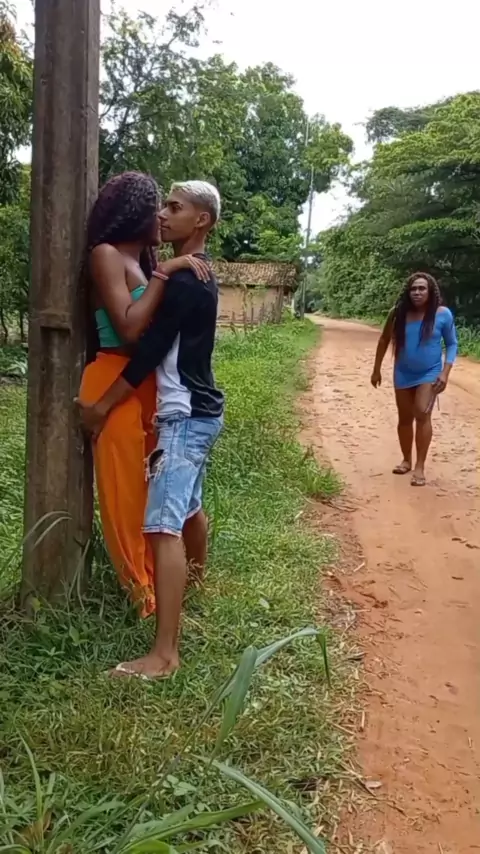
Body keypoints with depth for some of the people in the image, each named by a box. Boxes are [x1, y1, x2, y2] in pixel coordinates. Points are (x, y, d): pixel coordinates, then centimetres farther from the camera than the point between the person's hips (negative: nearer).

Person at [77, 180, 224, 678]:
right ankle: (197, 575, 52)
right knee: (189, 504, 28)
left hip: (185, 415, -10)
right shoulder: (199, 274, 13)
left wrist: (101, 406, -13)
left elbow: (150, 351, -20)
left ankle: (164, 654, -15)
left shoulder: (183, 279, -18)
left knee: (163, 525, -15)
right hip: (200, 410, 10)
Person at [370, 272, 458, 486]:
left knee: (422, 414, -19)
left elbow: (452, 344, -4)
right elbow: (384, 340, 5)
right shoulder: (399, 313, -8)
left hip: (429, 373, -3)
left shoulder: (442, 314, -13)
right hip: (403, 374, 3)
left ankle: (420, 466, -13)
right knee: (405, 419, 11)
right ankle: (406, 460, 29)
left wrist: (445, 372, -14)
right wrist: (376, 370, 7)